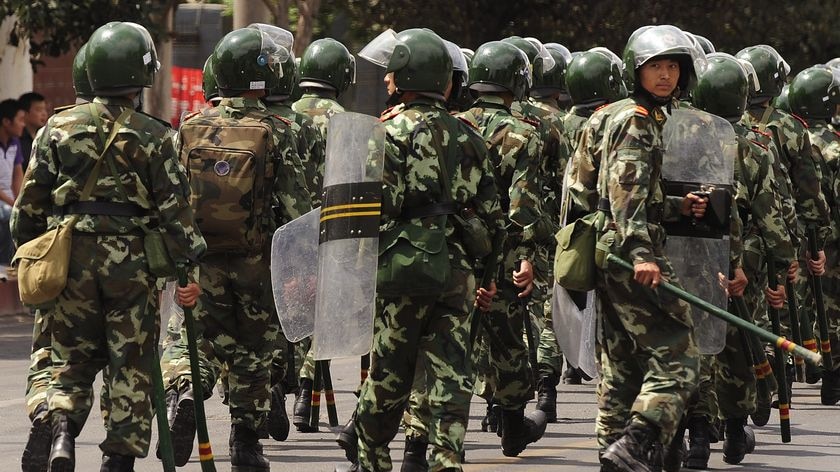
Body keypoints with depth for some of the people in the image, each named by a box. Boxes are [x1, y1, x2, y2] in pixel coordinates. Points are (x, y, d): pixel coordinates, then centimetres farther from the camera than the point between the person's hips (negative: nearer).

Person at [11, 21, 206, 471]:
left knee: (73, 358, 14)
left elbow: (30, 201, 5)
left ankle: (62, 430, -10)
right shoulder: (152, 137, -3)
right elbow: (174, 208, -5)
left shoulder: (59, 127, 2)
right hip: (130, 259, -2)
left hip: (70, 257, 2)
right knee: (129, 366, 7)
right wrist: (188, 267, -1)